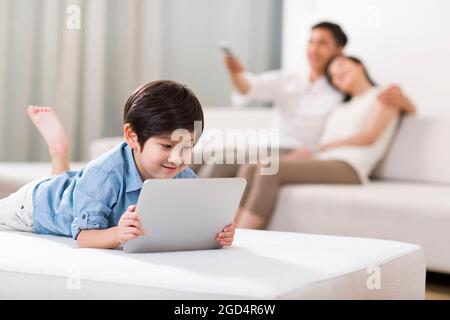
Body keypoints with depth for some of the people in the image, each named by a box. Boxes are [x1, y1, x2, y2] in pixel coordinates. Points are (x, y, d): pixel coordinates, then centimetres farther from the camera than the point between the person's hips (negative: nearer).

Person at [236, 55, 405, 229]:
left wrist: (313, 149, -8)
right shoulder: (340, 109, 32)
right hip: (320, 164, 7)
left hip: (348, 169, -7)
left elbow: (368, 137, -5)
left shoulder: (383, 96, 11)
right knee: (251, 169, -17)